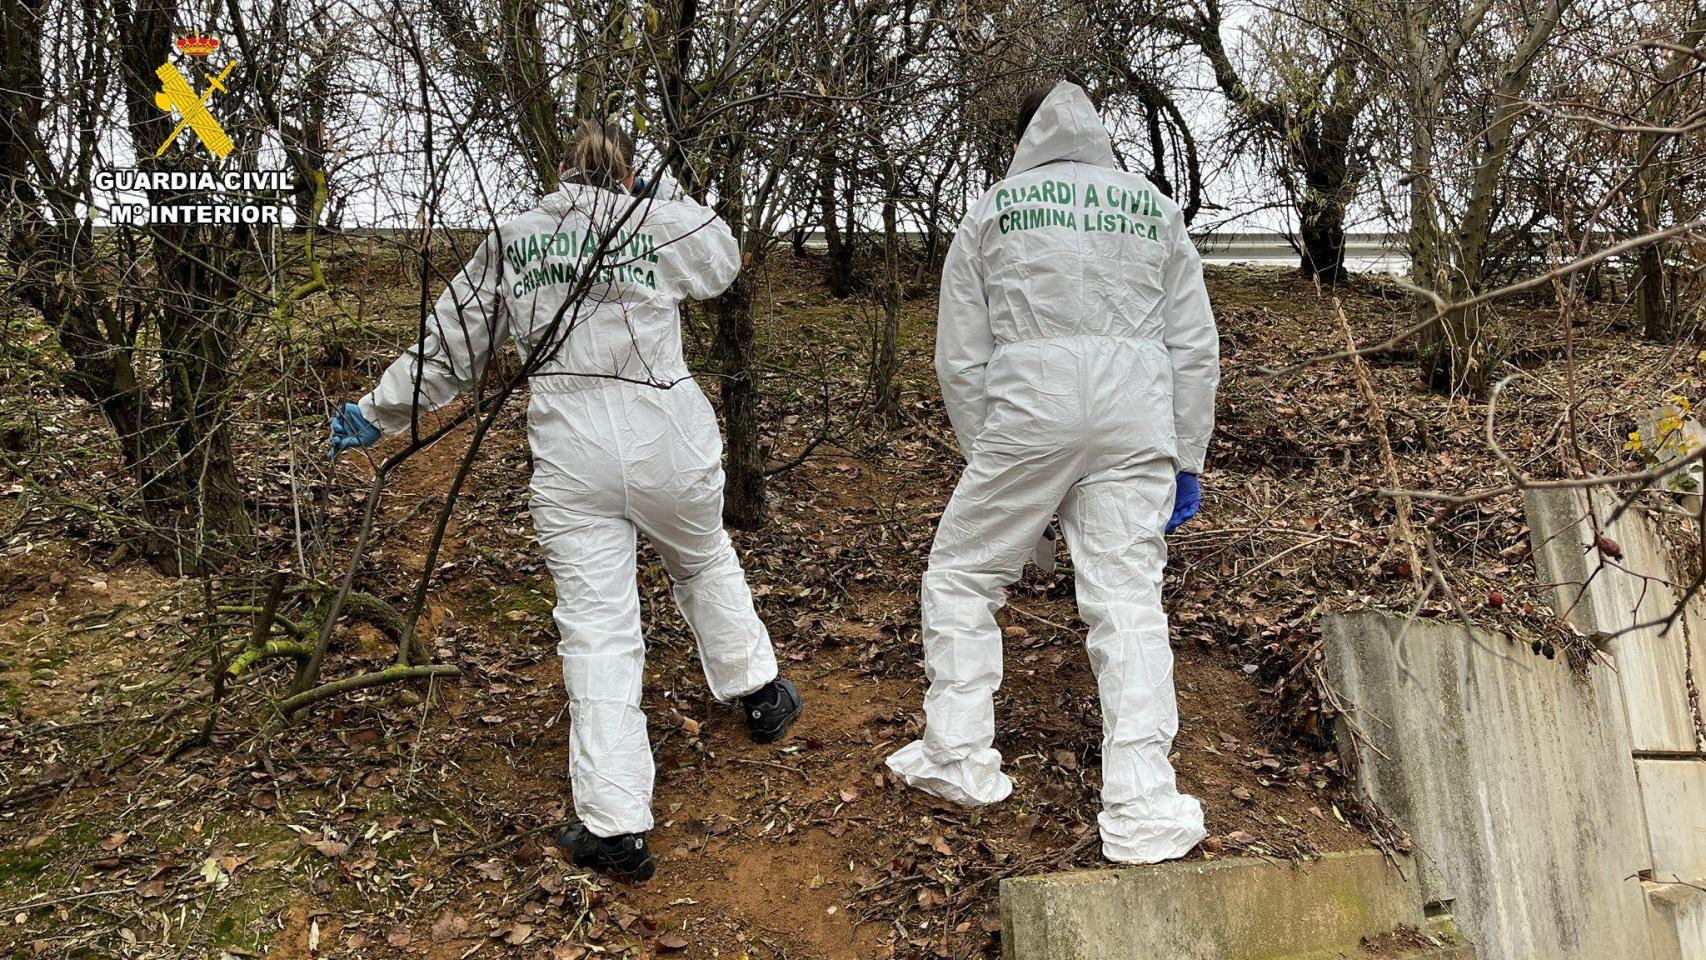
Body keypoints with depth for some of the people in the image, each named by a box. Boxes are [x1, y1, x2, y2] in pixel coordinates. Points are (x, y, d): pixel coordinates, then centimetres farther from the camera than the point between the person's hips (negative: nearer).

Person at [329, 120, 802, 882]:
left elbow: (448, 342, 12)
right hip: (664, 435, 0)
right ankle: (758, 694, 43)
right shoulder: (659, 222, 0)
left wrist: (376, 414, 24)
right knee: (704, 560, 29)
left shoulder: (510, 241, 7)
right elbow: (722, 263, 21)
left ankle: (615, 825, 2)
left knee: (596, 627, 2)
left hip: (569, 447, 1)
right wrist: (664, 192, 28)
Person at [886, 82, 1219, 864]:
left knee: (960, 574, 14)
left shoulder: (992, 211, 11)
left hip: (1029, 410, -2)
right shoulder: (1154, 207, 17)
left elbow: (961, 357, 7)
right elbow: (1195, 346, 12)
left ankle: (959, 758, 17)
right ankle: (1141, 809, 0)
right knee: (1128, 600, 2)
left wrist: (985, 461, 13)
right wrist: (1185, 461, 15)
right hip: (1136, 417, 2)